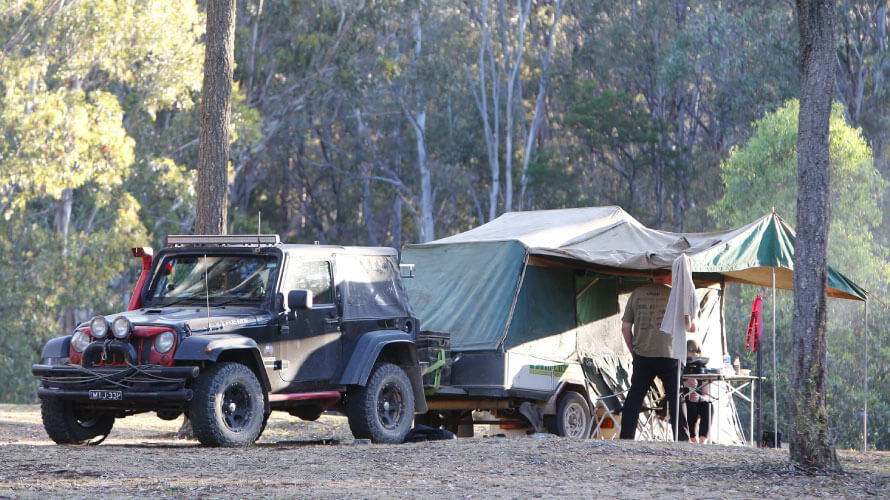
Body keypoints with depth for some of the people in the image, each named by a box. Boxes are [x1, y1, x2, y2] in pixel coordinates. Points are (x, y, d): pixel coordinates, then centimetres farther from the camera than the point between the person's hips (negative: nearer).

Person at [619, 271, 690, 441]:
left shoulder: (637, 294, 6)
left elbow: (625, 327, 6)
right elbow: (691, 327, 3)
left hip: (642, 356, 2)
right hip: (668, 355, -2)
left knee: (634, 397, 9)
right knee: (676, 398, 4)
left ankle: (626, 437, 6)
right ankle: (682, 439, 1)